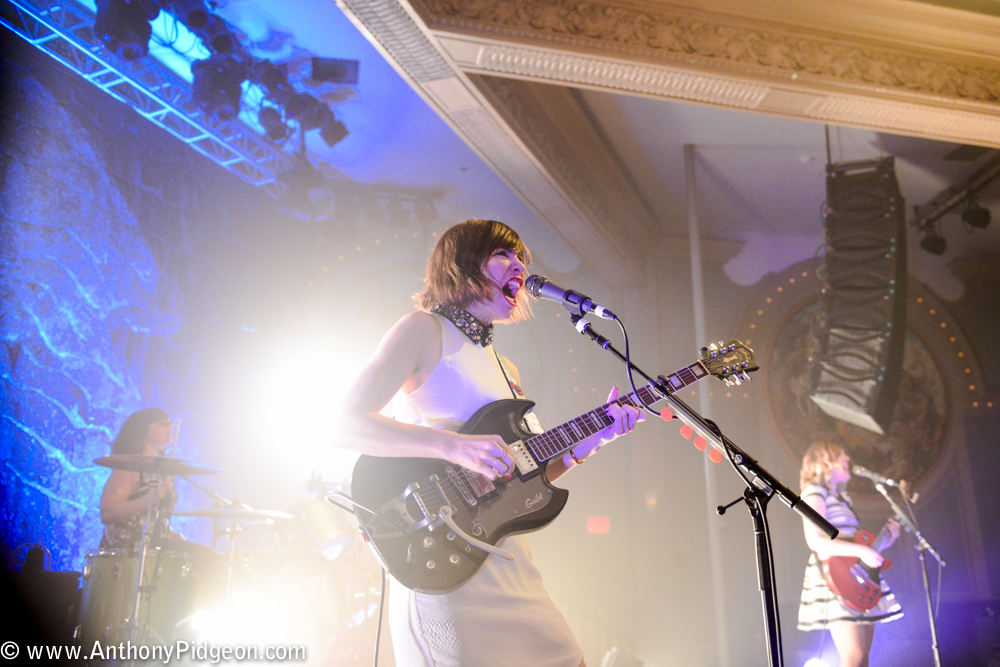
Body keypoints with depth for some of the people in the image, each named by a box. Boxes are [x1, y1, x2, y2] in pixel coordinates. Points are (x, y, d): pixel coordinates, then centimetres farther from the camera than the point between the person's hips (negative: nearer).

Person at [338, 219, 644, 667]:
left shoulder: (504, 370, 17)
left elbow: (520, 478, 14)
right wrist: (455, 446, -25)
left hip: (505, 560, 8)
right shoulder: (424, 330, -5)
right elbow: (344, 423, -16)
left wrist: (586, 442, 1)